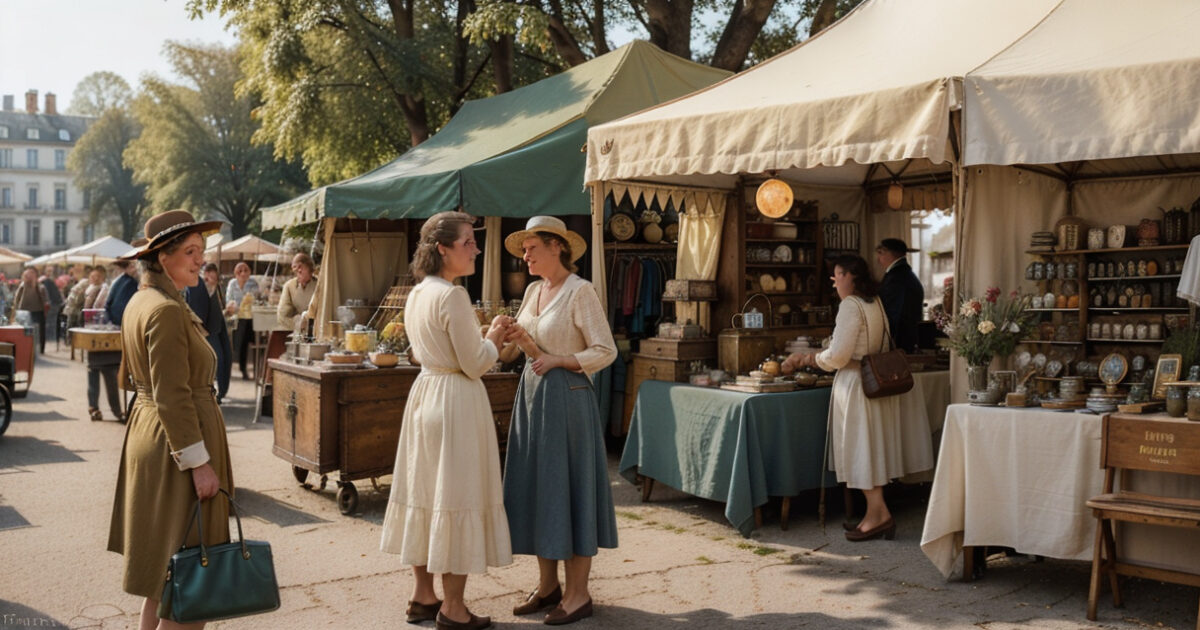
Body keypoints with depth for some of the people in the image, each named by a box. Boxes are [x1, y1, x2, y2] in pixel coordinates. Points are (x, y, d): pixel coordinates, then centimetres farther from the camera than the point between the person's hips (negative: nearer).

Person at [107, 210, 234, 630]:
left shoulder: (139, 301, 10)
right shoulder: (167, 311, -21)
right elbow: (173, 398, -24)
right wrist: (200, 463, -22)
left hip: (146, 429, 10)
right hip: (176, 439, -10)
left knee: (163, 569, 21)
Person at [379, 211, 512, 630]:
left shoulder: (417, 294, 9)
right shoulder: (452, 295, -18)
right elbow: (474, 365, -17)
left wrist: (486, 342, 15)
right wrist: (494, 338, 2)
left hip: (424, 392, 9)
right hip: (456, 401, -9)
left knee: (425, 491, 14)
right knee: (457, 497, -1)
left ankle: (422, 595, 24)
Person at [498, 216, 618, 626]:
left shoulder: (580, 291, -11)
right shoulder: (533, 290, 12)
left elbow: (605, 351, -13)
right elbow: (513, 348, 11)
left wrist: (556, 360, -17)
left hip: (566, 396, -8)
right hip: (532, 393, 8)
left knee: (568, 488, -2)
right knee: (536, 488, 11)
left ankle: (578, 593, 9)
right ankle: (547, 584, 23)